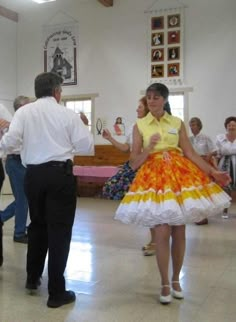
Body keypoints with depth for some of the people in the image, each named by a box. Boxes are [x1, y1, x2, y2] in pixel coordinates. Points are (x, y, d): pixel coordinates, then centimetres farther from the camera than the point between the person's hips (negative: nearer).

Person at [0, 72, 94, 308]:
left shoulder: (24, 112, 2)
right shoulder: (68, 114, -2)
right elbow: (87, 146, -3)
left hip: (33, 175, 4)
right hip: (60, 175, -3)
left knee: (37, 225, 22)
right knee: (59, 231, 4)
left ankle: (32, 279, 37)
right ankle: (56, 292, 11)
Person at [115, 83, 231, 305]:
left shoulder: (177, 123, 8)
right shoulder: (139, 126, 4)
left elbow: (190, 153, 5)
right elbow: (134, 162, 1)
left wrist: (213, 172, -4)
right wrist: (149, 148, -17)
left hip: (180, 175, 2)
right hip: (154, 178, -2)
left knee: (179, 232, 5)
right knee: (162, 233, -6)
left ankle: (176, 280, 25)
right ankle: (165, 284, 13)